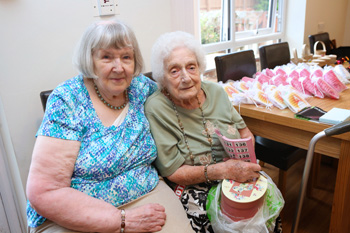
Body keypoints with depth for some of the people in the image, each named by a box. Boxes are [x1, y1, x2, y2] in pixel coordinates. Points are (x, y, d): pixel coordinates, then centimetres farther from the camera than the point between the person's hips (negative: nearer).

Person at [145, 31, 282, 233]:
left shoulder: (216, 91, 1)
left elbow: (245, 133, 11)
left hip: (238, 179, 5)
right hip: (193, 190, -5)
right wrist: (223, 170, -25)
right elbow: (172, 172, -14)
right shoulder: (156, 108, -15)